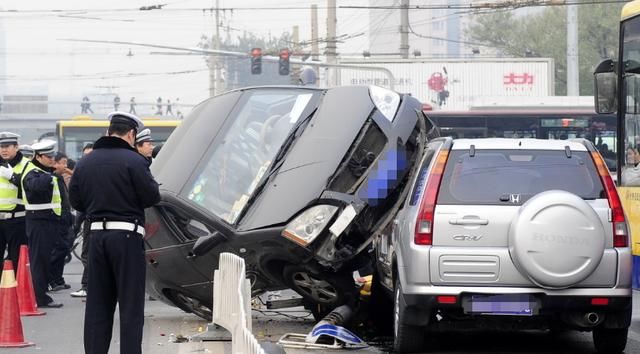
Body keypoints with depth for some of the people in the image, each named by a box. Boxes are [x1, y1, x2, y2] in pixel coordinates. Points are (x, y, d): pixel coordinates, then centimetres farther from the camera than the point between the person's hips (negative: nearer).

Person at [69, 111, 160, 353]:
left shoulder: (85, 162, 8)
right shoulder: (133, 160, -11)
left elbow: (75, 201, 12)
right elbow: (152, 196, -10)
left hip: (97, 234, 5)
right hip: (127, 234, -5)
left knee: (97, 303, 11)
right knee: (131, 303, 0)